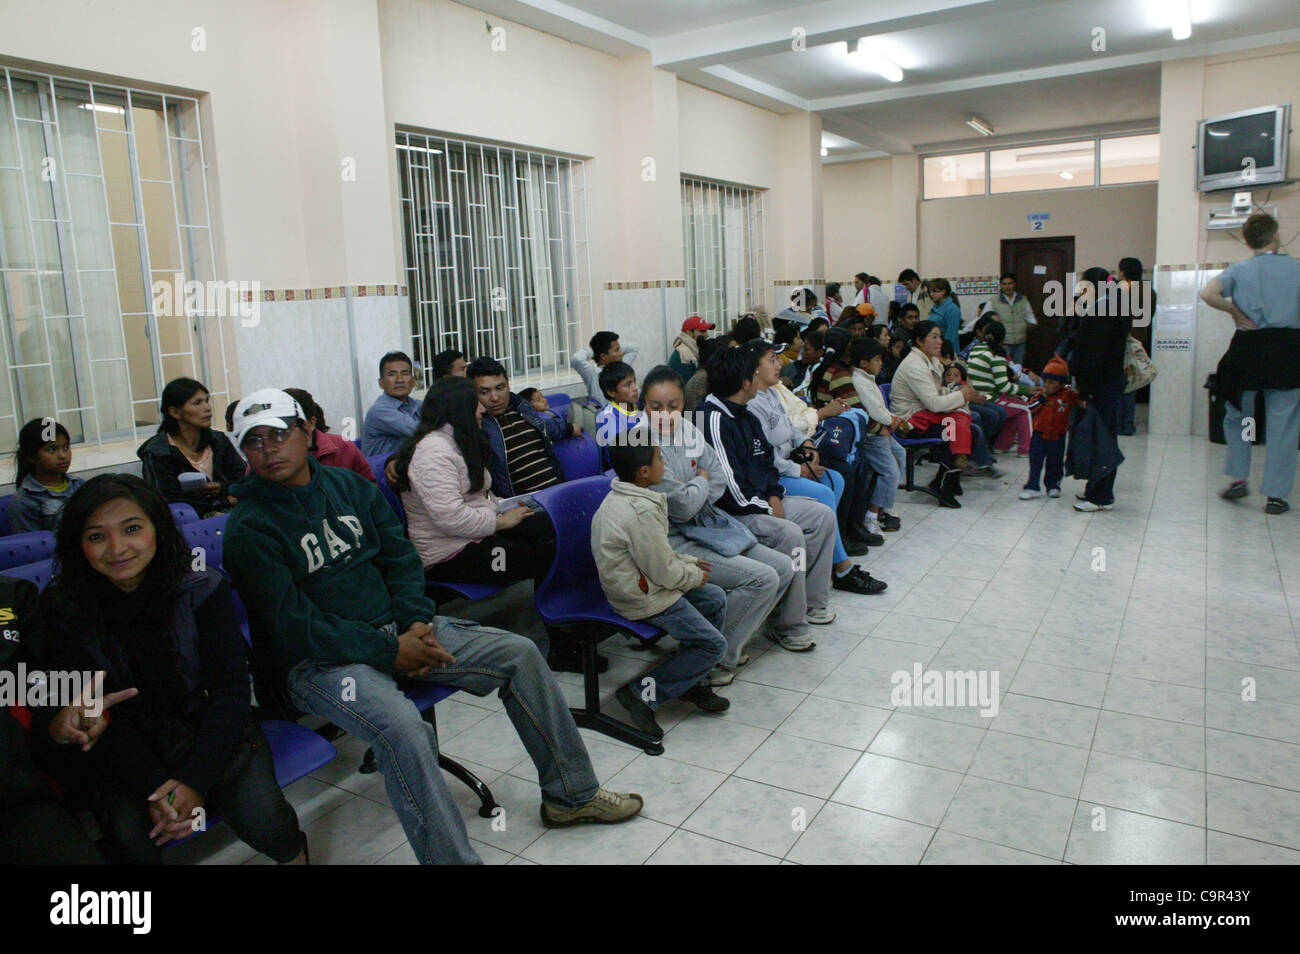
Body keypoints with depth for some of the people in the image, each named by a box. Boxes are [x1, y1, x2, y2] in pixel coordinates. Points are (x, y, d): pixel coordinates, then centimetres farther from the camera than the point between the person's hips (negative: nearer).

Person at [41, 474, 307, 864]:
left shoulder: (203, 590, -12)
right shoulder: (63, 609, -9)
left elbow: (230, 686, -12)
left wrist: (195, 780, -23)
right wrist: (153, 787, -23)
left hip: (209, 725, -1)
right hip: (129, 743, 1)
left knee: (259, 818, -23)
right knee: (130, 835, -28)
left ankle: (293, 852, 11)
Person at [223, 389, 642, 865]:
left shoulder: (350, 486, 9)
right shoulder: (250, 529, -9)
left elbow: (401, 557, 10)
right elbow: (294, 627, -15)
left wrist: (417, 623, -8)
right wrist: (391, 651, -19)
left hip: (397, 629, 6)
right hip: (319, 661, -6)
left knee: (520, 653, -5)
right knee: (403, 727, -36)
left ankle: (570, 795, 9)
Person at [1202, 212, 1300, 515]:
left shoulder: (1239, 270, 0)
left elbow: (1208, 294, -18)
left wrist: (1235, 312, -5)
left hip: (1247, 348, 0)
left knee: (1236, 417, 18)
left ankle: (1239, 478, 10)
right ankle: (1275, 495, 6)